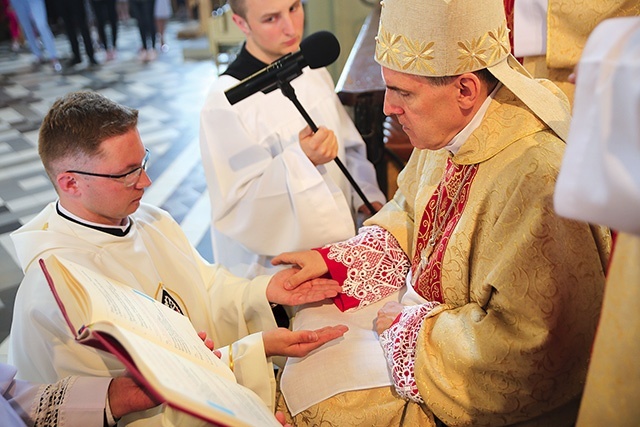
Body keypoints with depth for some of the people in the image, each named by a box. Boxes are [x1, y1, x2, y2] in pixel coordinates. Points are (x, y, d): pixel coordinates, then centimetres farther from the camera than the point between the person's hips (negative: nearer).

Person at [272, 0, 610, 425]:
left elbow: (521, 340, -29)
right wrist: (332, 260, -3)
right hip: (420, 309, 7)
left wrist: (406, 327, -19)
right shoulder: (451, 132, -8)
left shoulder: (537, 181, -33)